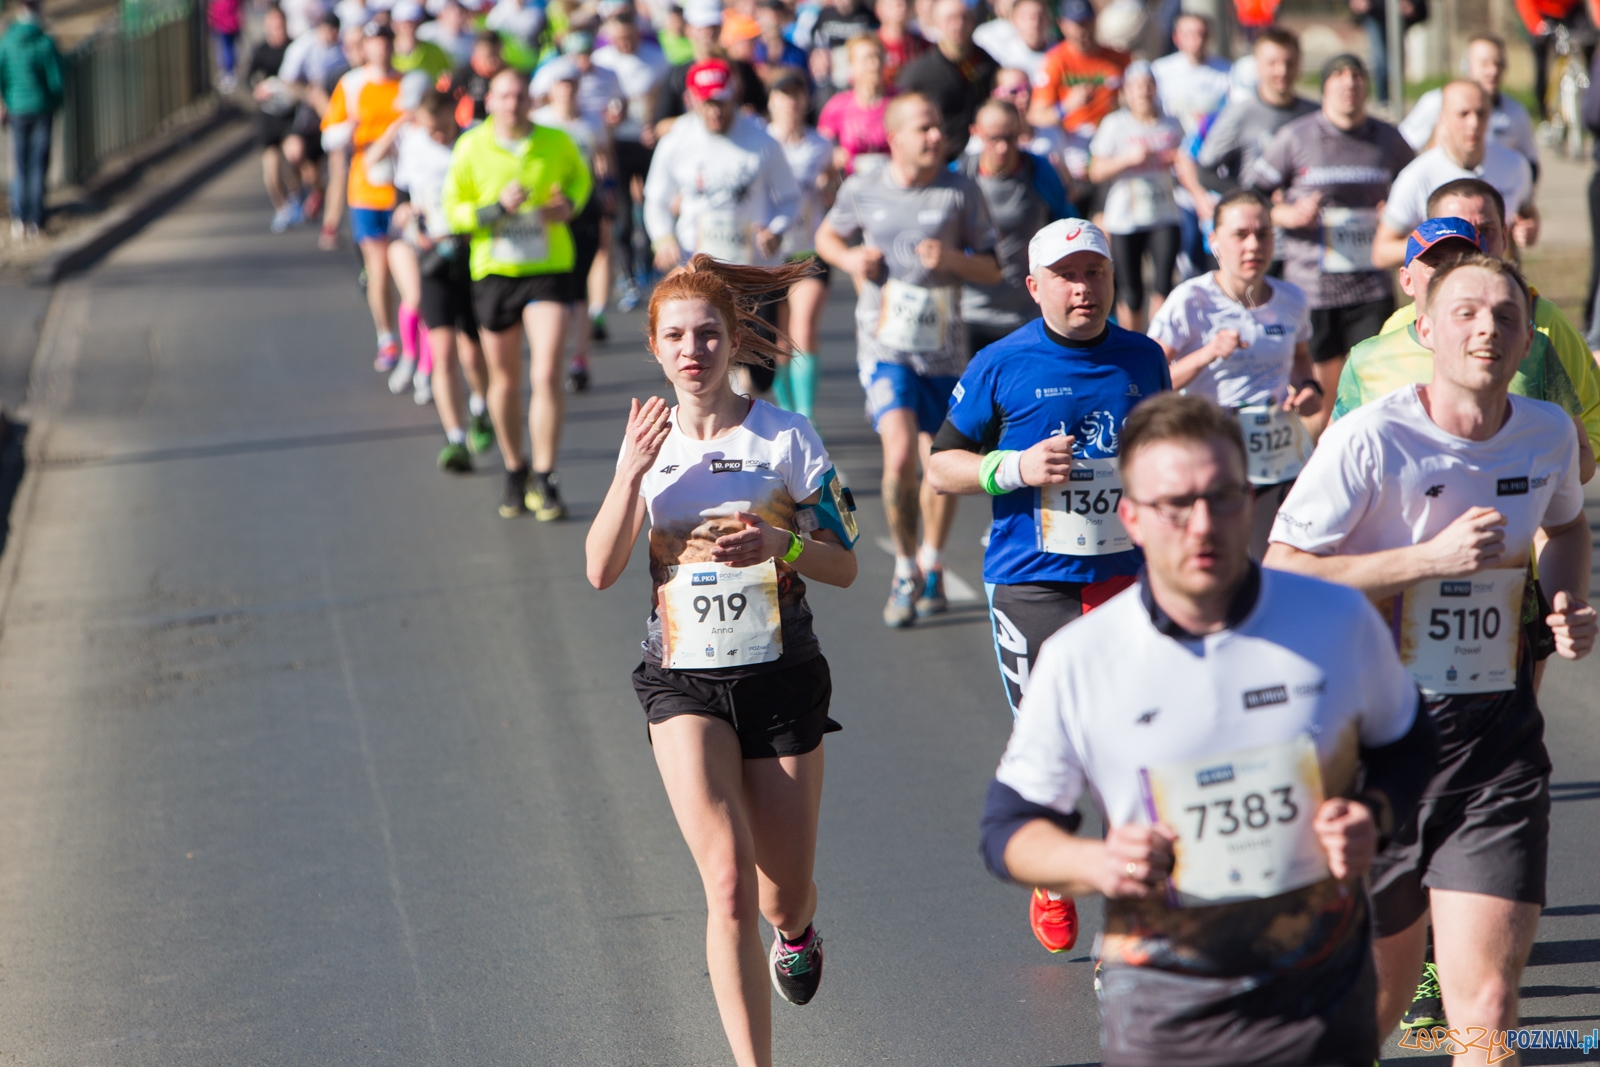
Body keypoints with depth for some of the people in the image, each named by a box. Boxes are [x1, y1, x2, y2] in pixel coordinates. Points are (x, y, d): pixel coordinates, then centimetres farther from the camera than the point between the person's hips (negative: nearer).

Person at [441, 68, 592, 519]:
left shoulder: (556, 143, -1)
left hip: (549, 269, -1)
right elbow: (453, 211, 0)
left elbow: (579, 176, 20)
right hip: (493, 273, 1)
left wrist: (570, 205, -2)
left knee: (547, 374, -13)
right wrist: (498, 207, -18)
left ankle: (544, 481, -7)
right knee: (505, 379, 12)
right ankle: (514, 473, 30)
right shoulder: (471, 148, -4)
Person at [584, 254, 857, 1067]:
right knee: (728, 881, -17)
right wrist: (632, 472, -19)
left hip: (780, 674, 0)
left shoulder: (786, 438, -4)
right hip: (684, 684, 0)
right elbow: (602, 571, -6)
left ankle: (796, 930, 48)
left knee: (784, 897, 9)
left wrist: (778, 543, -21)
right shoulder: (649, 441, 3)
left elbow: (844, 566, -1)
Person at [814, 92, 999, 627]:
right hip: (886, 345, -1)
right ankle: (905, 571, 1)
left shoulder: (961, 192, -2)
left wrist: (954, 259, -17)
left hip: (944, 347, 1)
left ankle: (932, 568, 35)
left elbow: (992, 270, 4)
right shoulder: (862, 191, 0)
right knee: (900, 455, -19)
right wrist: (849, 258, -3)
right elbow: (827, 235, 19)